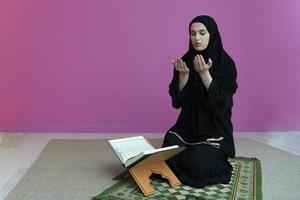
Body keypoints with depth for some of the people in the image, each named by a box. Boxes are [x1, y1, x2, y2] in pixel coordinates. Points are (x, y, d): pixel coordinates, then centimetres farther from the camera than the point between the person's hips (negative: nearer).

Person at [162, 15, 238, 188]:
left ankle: (216, 160, 10)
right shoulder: (185, 61, -1)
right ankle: (191, 152, 12)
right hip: (188, 125, 4)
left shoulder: (226, 63, -12)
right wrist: (183, 74, -21)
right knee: (167, 158, -18)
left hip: (215, 128, -3)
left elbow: (222, 104, -19)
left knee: (197, 166, -24)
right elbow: (177, 100, -5)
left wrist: (204, 74, -28)